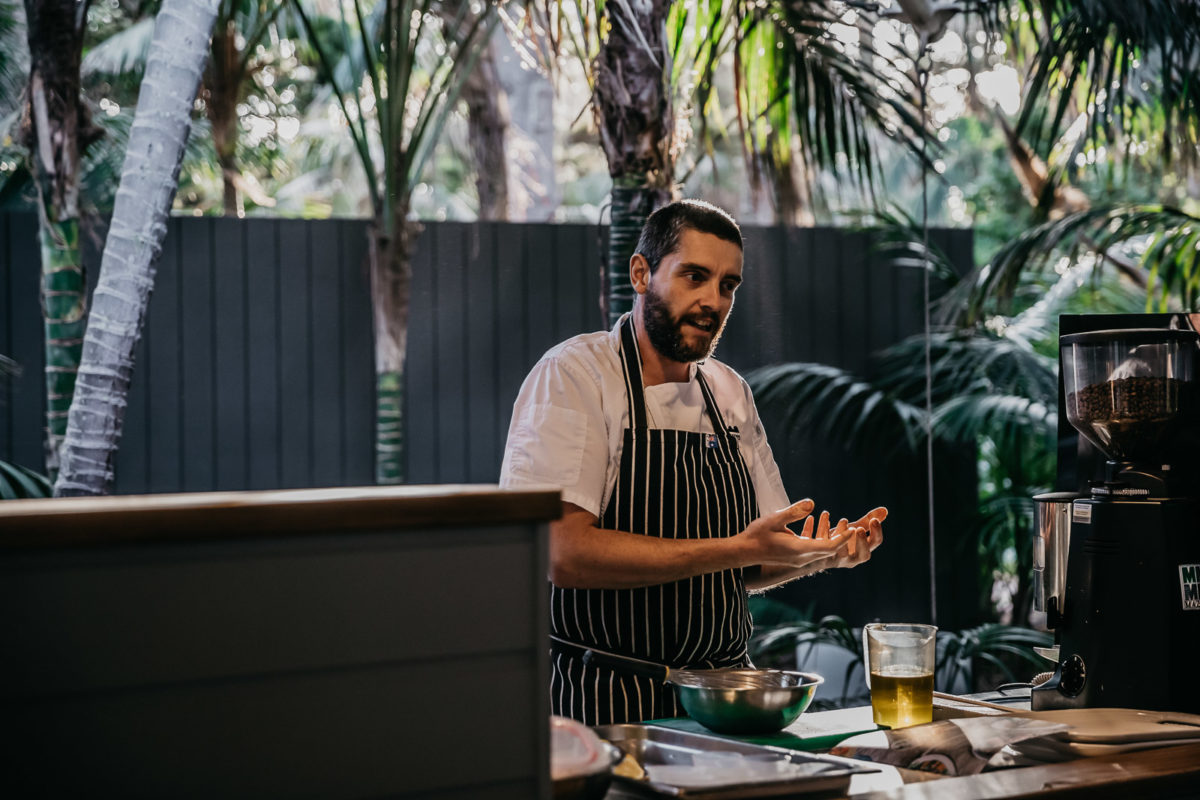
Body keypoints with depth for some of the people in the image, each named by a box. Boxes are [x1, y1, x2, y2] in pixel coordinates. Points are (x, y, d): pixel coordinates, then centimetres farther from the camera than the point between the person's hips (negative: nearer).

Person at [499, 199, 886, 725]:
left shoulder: (729, 393, 16)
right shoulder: (572, 375, -6)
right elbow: (564, 553, -19)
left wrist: (821, 554, -2)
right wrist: (738, 548, -20)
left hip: (722, 700, 6)